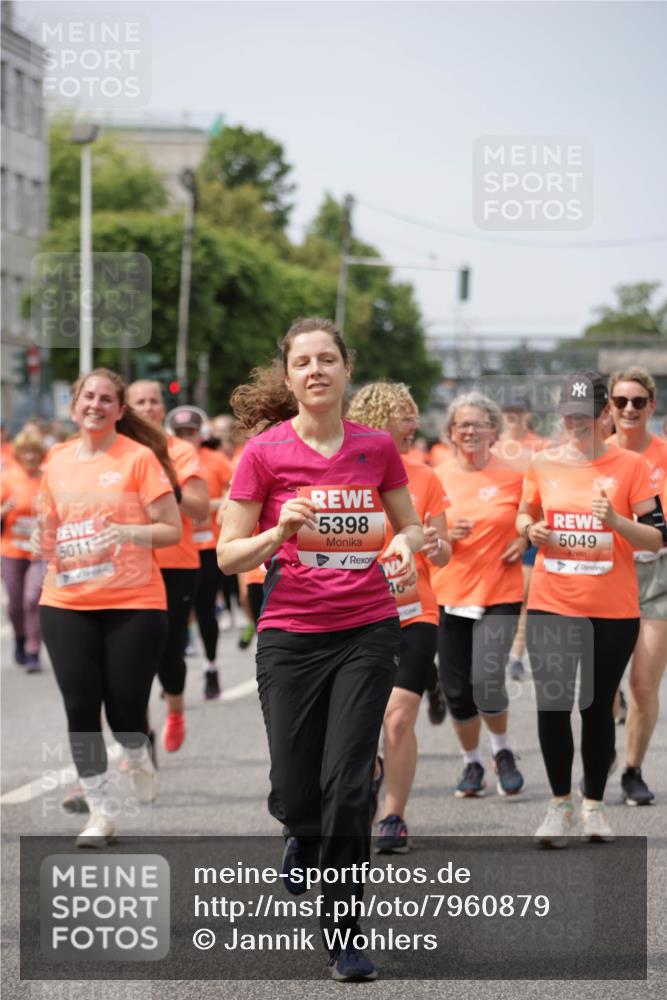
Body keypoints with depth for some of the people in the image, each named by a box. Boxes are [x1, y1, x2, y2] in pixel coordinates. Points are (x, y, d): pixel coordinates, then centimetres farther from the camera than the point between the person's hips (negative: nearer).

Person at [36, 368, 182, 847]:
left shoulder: (139, 457, -5)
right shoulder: (58, 462, 8)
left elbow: (171, 529, -6)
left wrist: (126, 533, -22)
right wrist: (44, 540, 1)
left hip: (133, 602, -4)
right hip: (67, 604, 4)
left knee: (125, 708, -3)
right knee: (80, 708, -1)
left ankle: (139, 758, 33)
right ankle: (99, 812, 13)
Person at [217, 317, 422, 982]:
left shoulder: (376, 448, 3)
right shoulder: (264, 452, -3)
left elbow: (410, 524, 18)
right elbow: (229, 555, 0)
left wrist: (406, 544, -5)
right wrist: (279, 533, -18)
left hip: (367, 632, 1)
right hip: (290, 636, -1)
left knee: (348, 783, -10)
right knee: (294, 793, -3)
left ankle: (342, 936, 2)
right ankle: (304, 837, 37)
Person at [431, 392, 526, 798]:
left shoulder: (514, 477, -3)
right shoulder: (436, 479, 2)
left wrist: (525, 541, -7)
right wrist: (444, 535, -12)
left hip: (500, 594, -3)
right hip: (448, 593, 3)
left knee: (487, 681, -16)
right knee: (456, 688, 5)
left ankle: (502, 750, 13)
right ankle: (472, 763, 27)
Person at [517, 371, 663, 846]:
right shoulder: (543, 463, 4)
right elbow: (525, 515, 18)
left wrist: (616, 522, -22)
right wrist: (530, 529, -5)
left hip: (613, 610, -2)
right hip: (551, 605, 2)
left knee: (598, 707, 6)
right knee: (552, 704, -4)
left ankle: (594, 804, 19)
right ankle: (560, 804, 9)